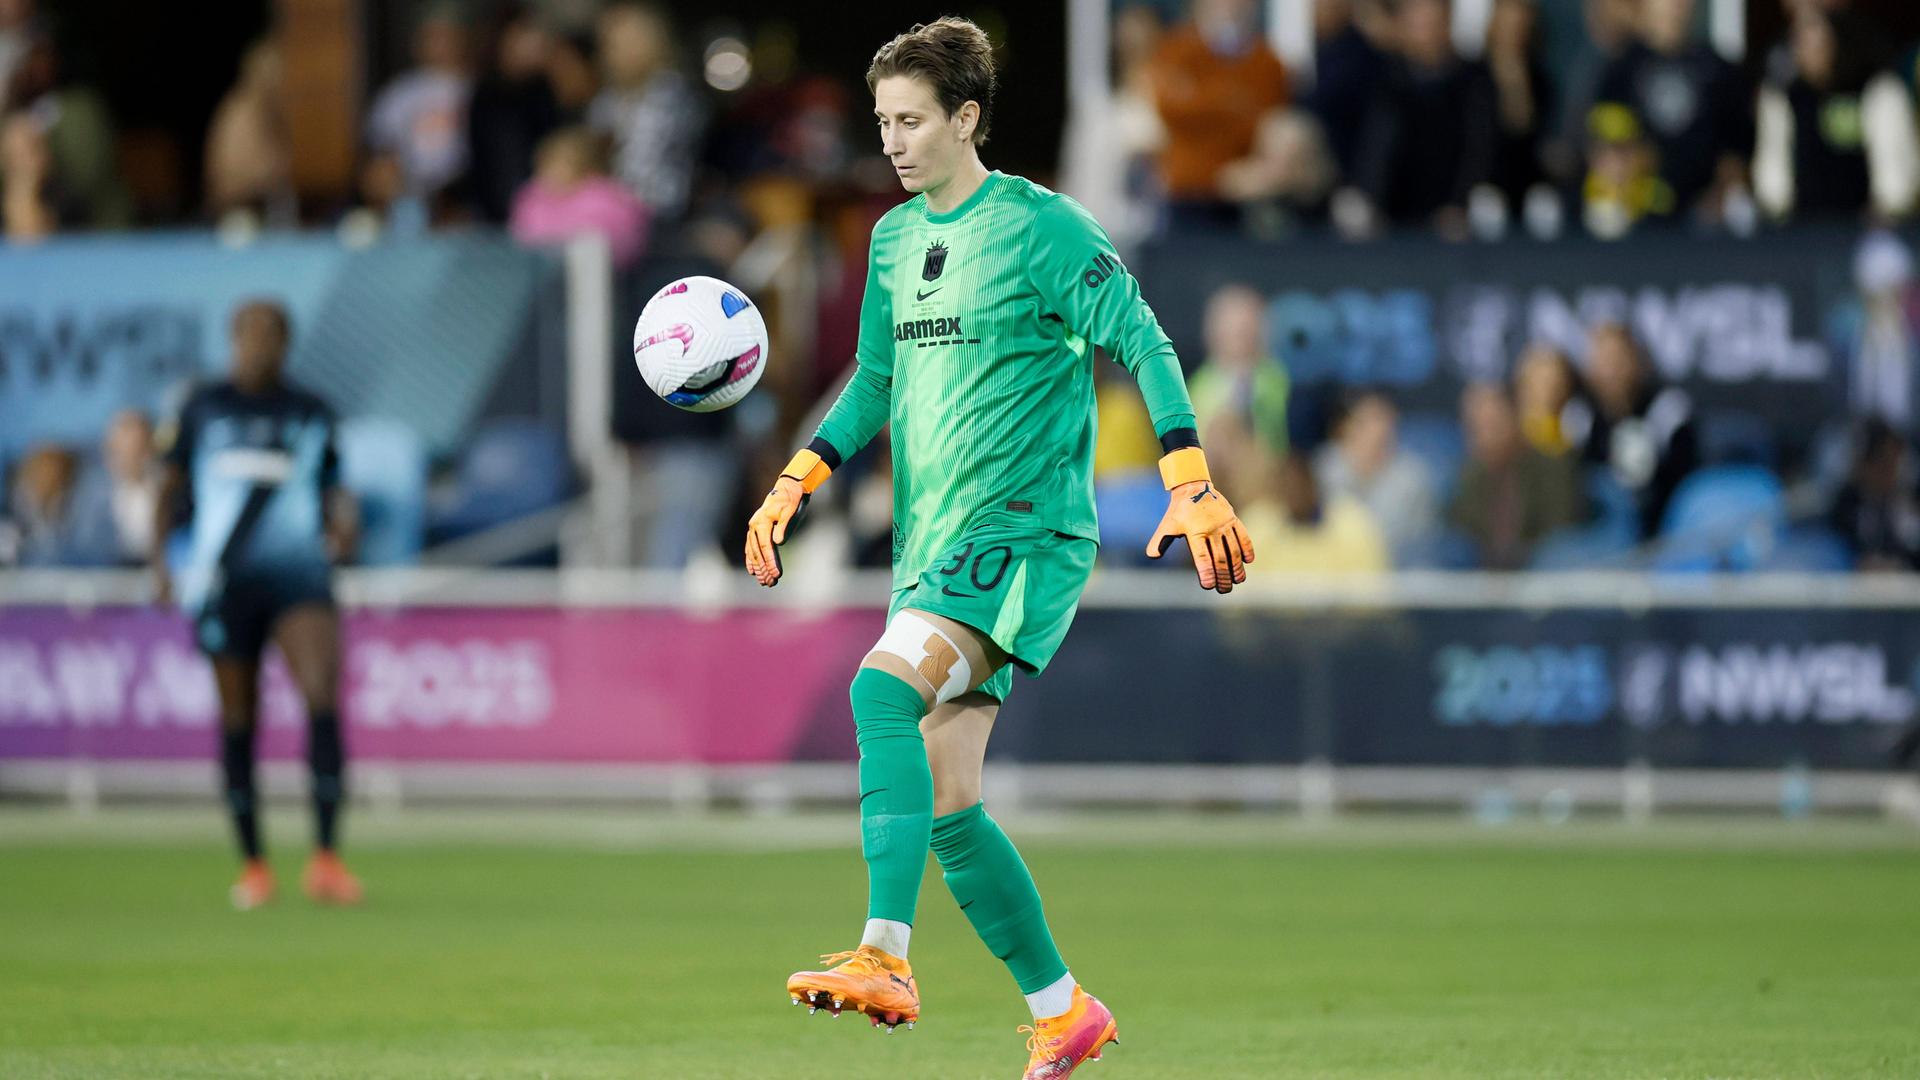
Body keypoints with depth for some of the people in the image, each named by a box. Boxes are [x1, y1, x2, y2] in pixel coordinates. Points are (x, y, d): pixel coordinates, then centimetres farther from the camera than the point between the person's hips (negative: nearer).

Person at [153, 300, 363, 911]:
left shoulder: (311, 416, 12)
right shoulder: (204, 409, 9)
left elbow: (333, 492, 18)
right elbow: (170, 487, 13)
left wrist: (343, 525, -5)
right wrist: (157, 558, 1)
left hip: (299, 571, 0)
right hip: (223, 580, 0)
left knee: (323, 696, -20)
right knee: (238, 720, 3)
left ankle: (326, 858, -19)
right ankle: (252, 866, 16)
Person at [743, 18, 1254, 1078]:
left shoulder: (1042, 227, -7)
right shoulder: (894, 240, 14)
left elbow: (1144, 346, -9)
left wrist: (1192, 488, -18)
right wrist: (795, 481, 13)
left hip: (1023, 533, -8)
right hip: (932, 546, 8)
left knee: (881, 689, -30)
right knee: (945, 806, 4)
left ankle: (885, 957, -36)